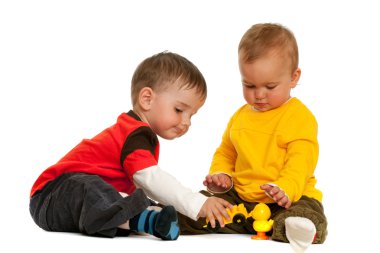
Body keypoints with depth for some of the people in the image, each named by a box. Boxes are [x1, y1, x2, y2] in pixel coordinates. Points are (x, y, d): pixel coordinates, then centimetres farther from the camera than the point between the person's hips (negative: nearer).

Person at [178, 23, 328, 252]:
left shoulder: (300, 117, -7)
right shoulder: (240, 117, 15)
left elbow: (300, 161, -18)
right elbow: (225, 152, 27)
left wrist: (284, 188, -38)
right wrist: (220, 175, 4)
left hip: (290, 198, -6)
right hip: (239, 198, 7)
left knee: (310, 221, -39)